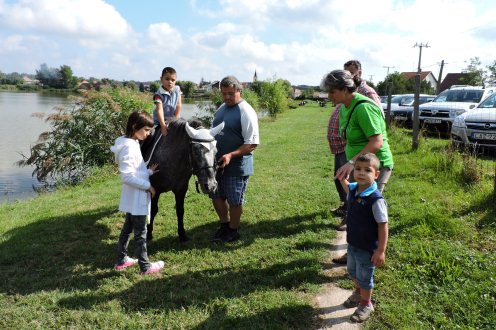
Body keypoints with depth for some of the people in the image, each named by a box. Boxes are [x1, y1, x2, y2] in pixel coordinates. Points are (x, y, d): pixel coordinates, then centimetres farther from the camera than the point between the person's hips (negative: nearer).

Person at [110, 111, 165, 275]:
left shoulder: (133, 144, 9)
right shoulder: (129, 147, -22)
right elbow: (127, 176, -26)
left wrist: (149, 171, 4)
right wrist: (148, 185, -20)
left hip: (134, 198, 10)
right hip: (136, 198, -10)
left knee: (128, 228, 19)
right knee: (140, 233, 2)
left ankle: (121, 261, 33)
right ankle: (146, 267, 14)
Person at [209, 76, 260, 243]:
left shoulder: (246, 112, -16)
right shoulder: (221, 108, 8)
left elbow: (252, 143, -20)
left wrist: (231, 155, -27)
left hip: (237, 165, -8)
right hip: (218, 162, 8)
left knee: (234, 200, 7)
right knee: (217, 196, 18)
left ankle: (233, 231, 27)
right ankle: (224, 224, 39)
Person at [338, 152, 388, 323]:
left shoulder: (376, 199, -30)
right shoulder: (353, 189, -8)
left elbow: (383, 225, -24)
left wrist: (381, 251, -22)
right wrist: (342, 179, 11)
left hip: (367, 248, -7)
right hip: (352, 243, 7)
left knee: (364, 277, 15)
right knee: (352, 271, 28)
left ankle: (366, 304, 40)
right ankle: (358, 293, 56)